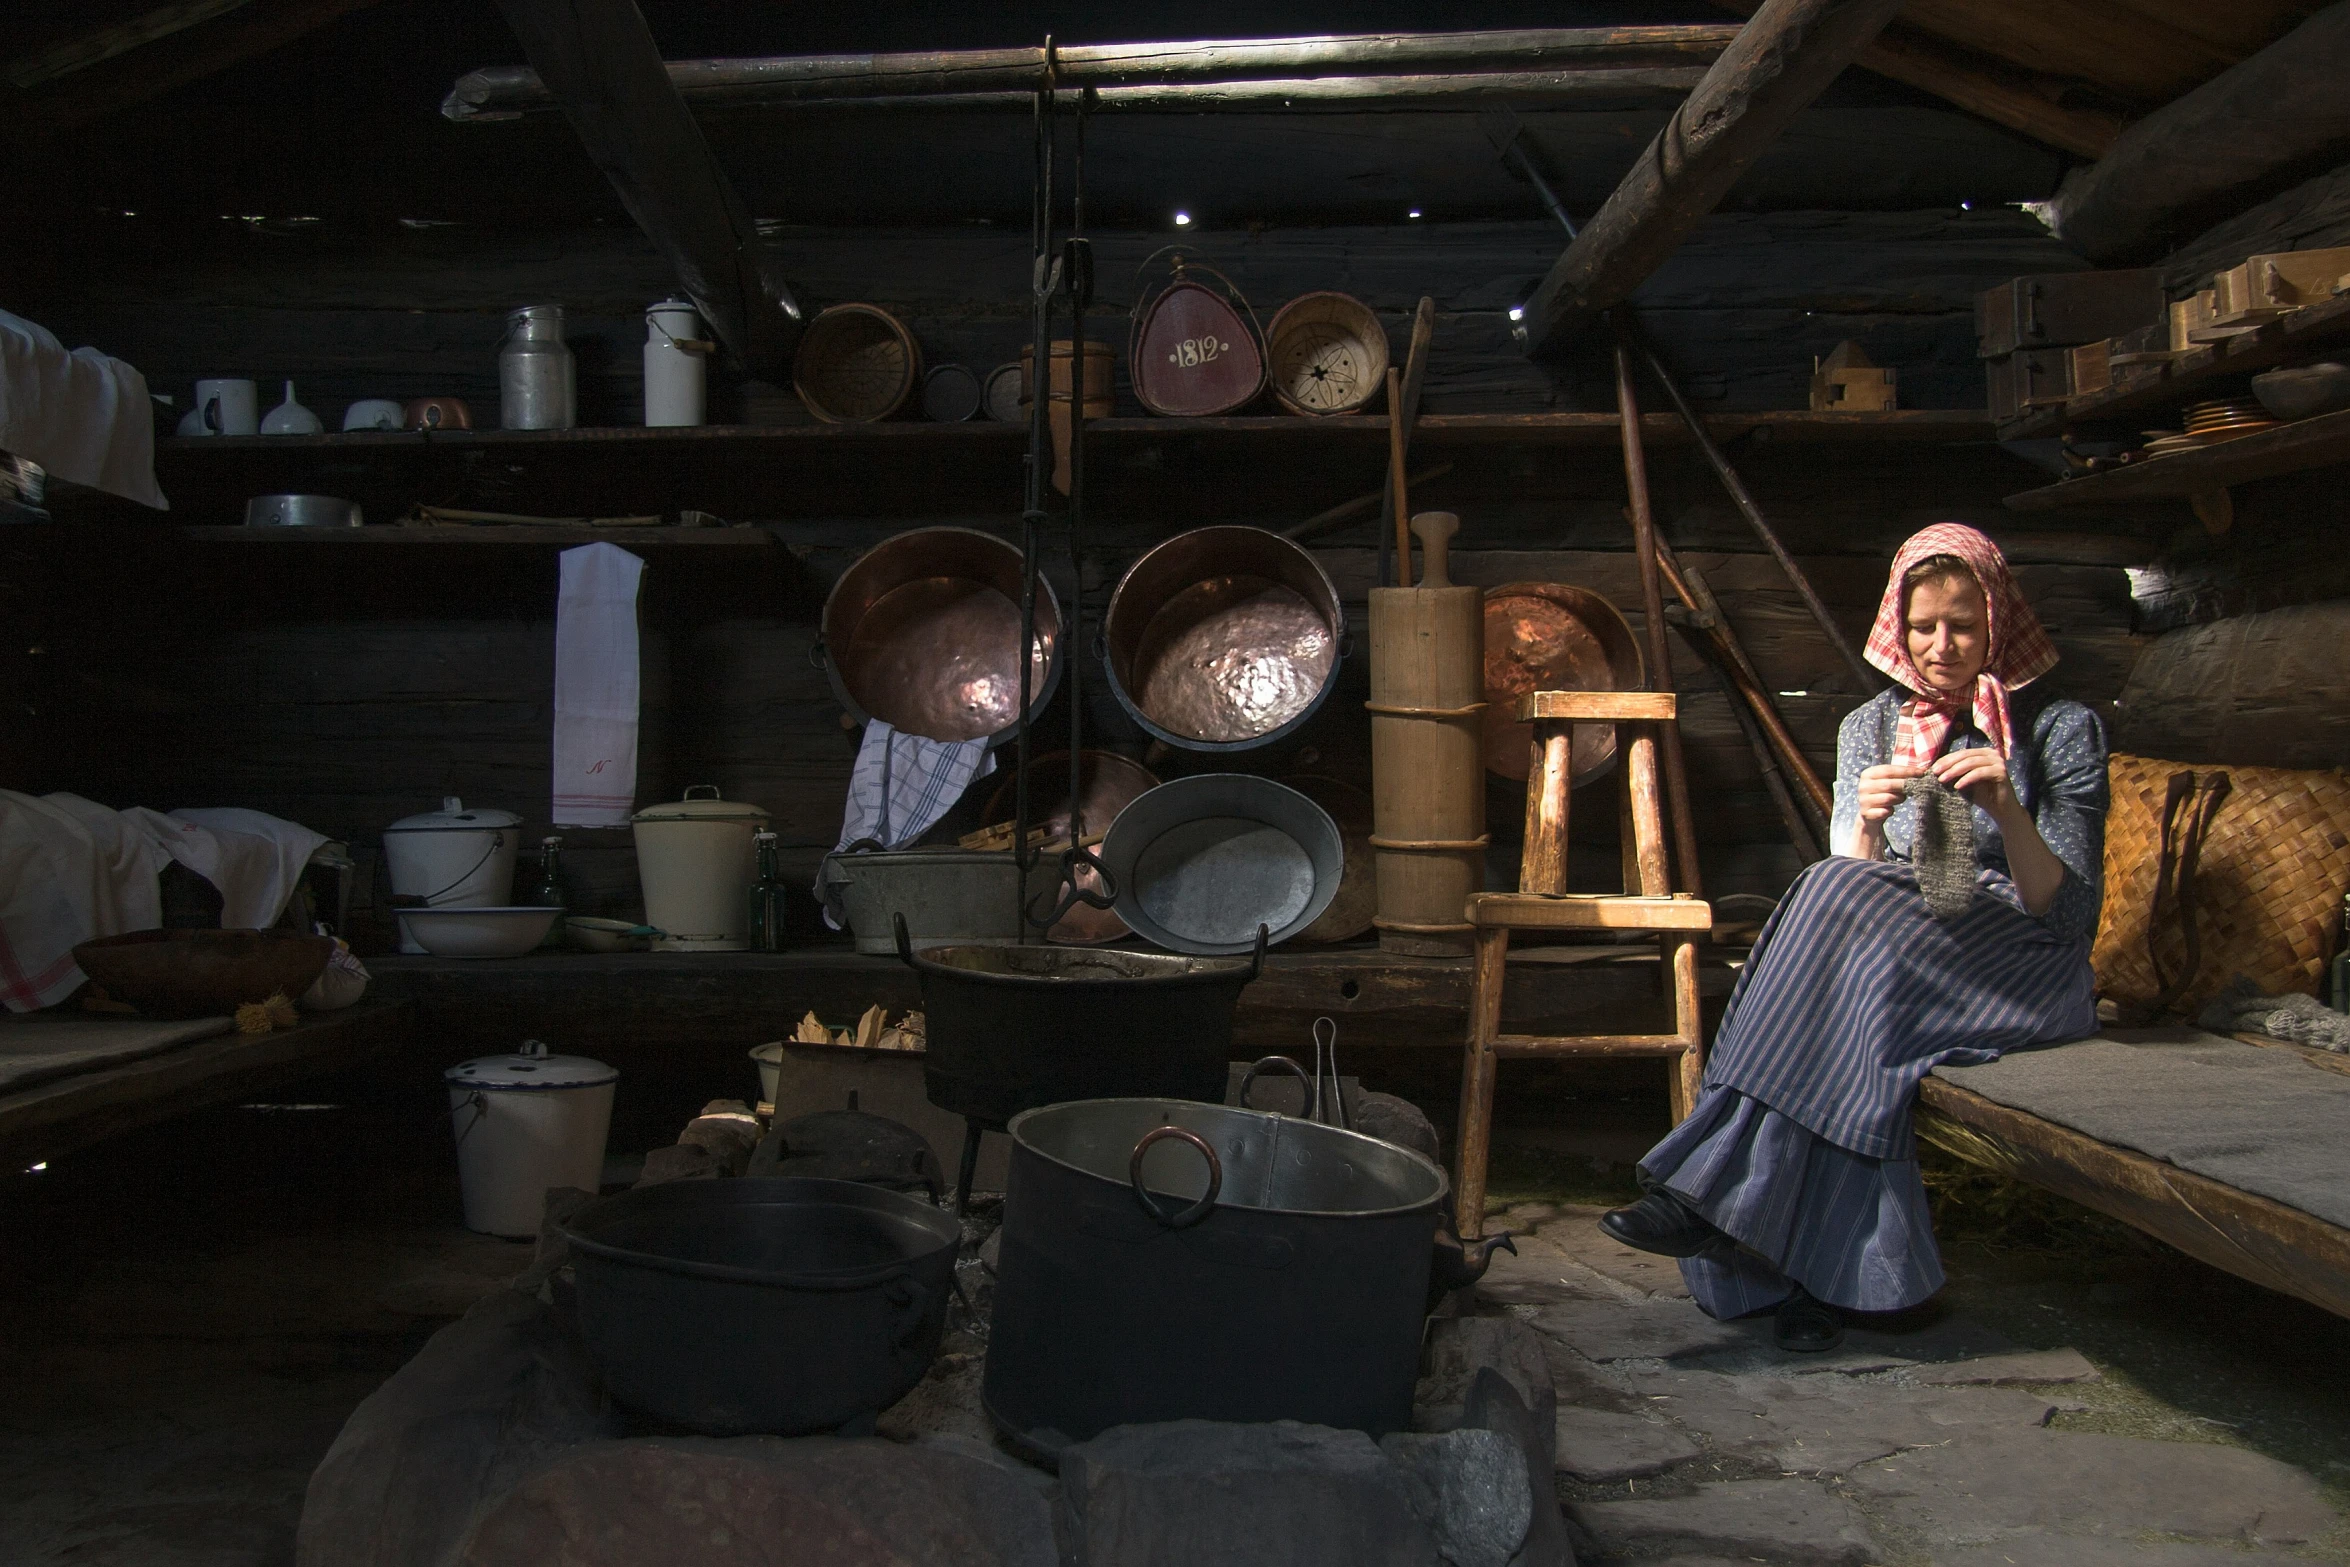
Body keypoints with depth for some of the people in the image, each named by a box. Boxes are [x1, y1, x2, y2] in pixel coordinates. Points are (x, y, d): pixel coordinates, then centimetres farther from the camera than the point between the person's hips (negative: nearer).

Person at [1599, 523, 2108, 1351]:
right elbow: (1850, 887, 3)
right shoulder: (1871, 727, 10)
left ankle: (1725, 1187, -34)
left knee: (1849, 910, -33)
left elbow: (2069, 915, -7)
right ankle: (1817, 1263, -37)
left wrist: (2006, 811, -25)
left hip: (2026, 976, -3)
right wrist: (1867, 826, -19)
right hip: (1892, 949, 3)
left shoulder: (2060, 729, 0)